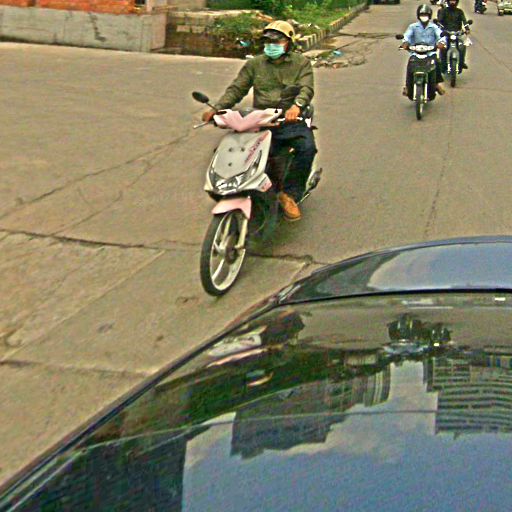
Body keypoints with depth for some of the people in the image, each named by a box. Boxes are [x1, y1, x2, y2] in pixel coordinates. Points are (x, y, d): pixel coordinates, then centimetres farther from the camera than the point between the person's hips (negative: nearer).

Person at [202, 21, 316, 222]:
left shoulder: (301, 63, 10)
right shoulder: (254, 64, 17)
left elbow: (306, 88, -7)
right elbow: (236, 89, 11)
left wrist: (297, 106, -31)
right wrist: (216, 108, -7)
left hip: (291, 121, -1)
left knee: (307, 147, -31)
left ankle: (290, 193, -18)